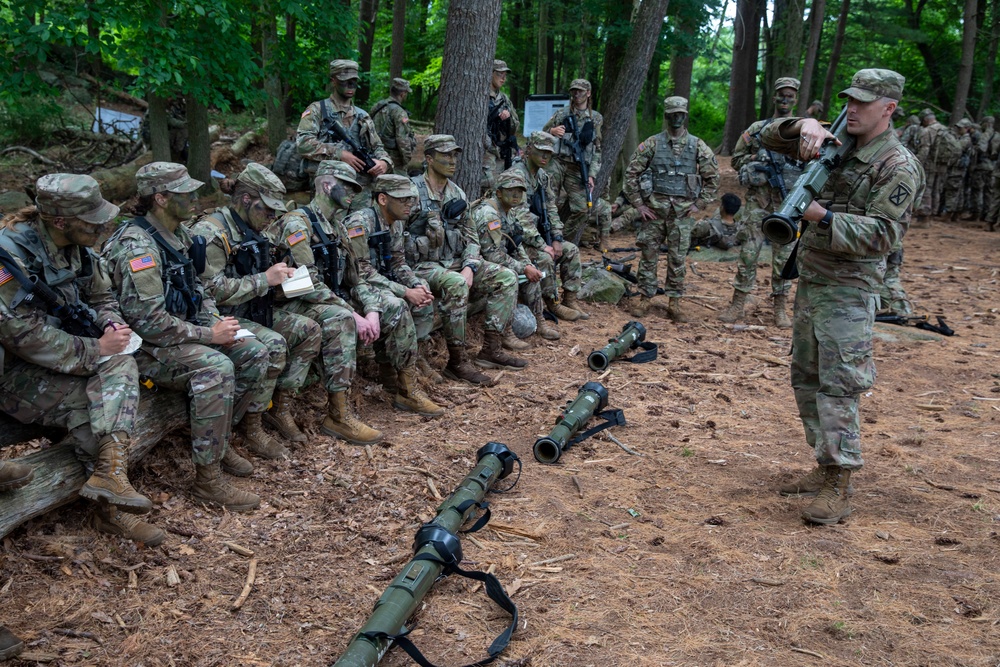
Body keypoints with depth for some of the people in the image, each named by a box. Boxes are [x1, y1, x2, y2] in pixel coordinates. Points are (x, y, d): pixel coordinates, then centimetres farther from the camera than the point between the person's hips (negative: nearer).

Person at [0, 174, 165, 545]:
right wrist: (96, 349, -23)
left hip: (61, 356, 7)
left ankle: (109, 474, -28)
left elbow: (102, 297, 14)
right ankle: (110, 507, -13)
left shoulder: (76, 248, 0)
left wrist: (112, 324, -9)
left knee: (120, 366, -19)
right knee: (86, 401, -23)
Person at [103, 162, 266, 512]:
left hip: (183, 331, 9)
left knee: (255, 354, -3)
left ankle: (220, 440, 11)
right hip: (147, 348, -9)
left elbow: (195, 288, 19)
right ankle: (208, 479, -24)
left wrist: (216, 322, 0)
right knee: (215, 368, -33)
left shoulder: (178, 234, 8)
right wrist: (208, 334, -21)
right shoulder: (137, 247, -23)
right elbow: (149, 322, -28)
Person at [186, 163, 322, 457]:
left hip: (251, 312, 10)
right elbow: (212, 290, -26)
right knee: (273, 345, -31)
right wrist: (265, 280, -22)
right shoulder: (209, 232, -18)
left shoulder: (250, 231, 12)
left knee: (309, 330, -2)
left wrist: (280, 276, 3)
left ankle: (280, 407, 4)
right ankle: (250, 427, -16)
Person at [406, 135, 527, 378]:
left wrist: (469, 267, -7)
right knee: (456, 284, -38)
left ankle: (491, 350, -5)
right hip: (422, 265, -7)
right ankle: (456, 361, -27)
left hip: (455, 262, 7)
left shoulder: (457, 193, 11)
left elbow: (470, 237, 10)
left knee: (506, 278, -7)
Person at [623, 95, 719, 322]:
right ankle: (645, 298, 15)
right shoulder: (652, 144, 0)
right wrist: (638, 203, -2)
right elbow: (631, 173, 3)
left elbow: (712, 177, 11)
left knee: (678, 258, 5)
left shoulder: (698, 146, 3)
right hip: (654, 208, 0)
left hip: (683, 211, 1)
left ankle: (674, 303, 13)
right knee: (648, 254, 4)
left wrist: (700, 203, 3)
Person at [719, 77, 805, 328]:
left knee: (784, 255, 4)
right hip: (757, 199, 0)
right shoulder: (757, 128, 10)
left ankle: (780, 308, 12)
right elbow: (737, 159, 12)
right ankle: (737, 305, 7)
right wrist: (755, 162, -6)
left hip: (788, 202, 0)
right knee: (748, 252, 0)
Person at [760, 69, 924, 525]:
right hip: (810, 280, 8)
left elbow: (883, 234, -17)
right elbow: (770, 137, 12)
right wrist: (804, 125, -9)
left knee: (837, 387, -10)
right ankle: (825, 467, 23)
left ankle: (838, 488, -6)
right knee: (806, 379, 12)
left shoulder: (898, 167, -10)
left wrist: (824, 217, -29)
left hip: (848, 291, -8)